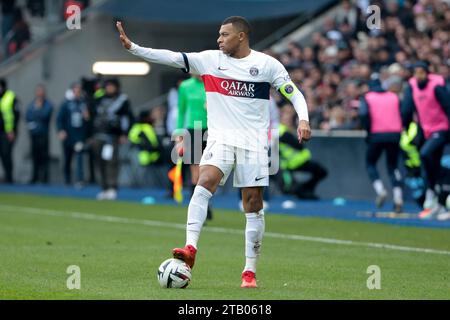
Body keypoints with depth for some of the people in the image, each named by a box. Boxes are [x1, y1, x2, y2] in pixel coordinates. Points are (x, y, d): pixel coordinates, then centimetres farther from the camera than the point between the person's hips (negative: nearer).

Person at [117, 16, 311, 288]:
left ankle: (250, 272, 8)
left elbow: (294, 93, 3)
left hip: (254, 143, -1)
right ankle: (191, 248, -33)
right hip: (220, 139, 1)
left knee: (253, 204, 1)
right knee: (205, 182, -25)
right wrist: (133, 47, -9)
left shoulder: (267, 64, 0)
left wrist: (303, 120, -14)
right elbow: (172, 58, -1)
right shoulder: (210, 59, 5)